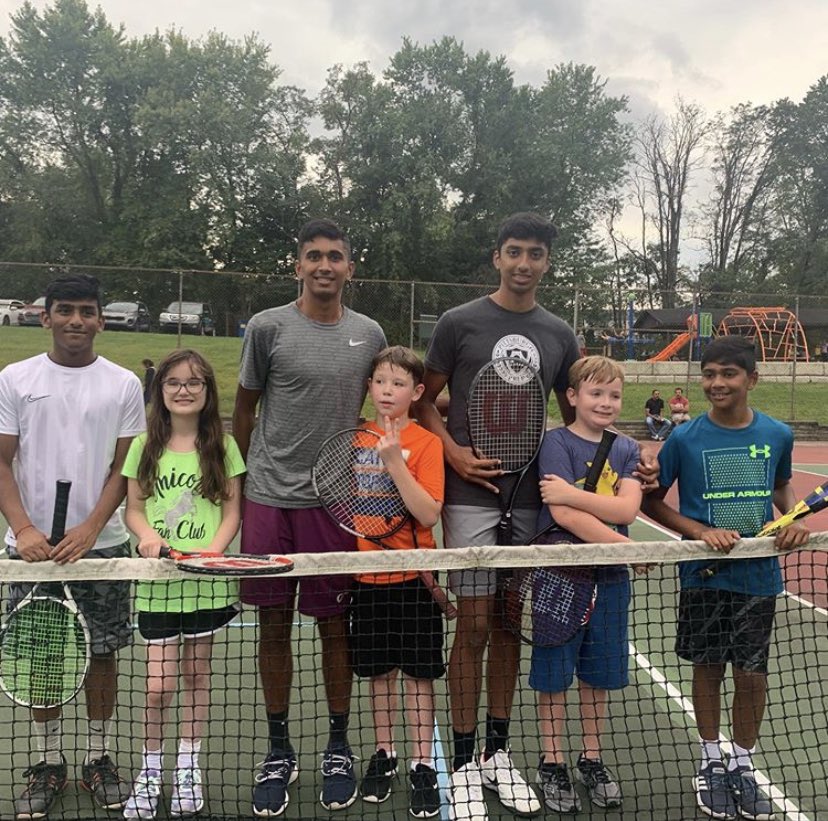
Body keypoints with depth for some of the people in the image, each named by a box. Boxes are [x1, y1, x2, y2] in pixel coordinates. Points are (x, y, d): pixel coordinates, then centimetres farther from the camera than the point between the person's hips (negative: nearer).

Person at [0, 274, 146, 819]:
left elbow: (124, 468, 0)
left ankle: (99, 757, 25)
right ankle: (49, 763, 26)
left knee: (102, 651, 8)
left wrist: (90, 530, -13)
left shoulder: (124, 384, 1)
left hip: (102, 543, 0)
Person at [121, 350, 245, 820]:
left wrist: (212, 551, -15)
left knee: (196, 672, 12)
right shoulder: (145, 446, 3)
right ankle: (150, 772, 22)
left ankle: (188, 768, 30)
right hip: (158, 577, 0)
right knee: (159, 684, -1)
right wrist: (147, 535, -14)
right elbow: (134, 508, 7)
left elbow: (232, 512, 1)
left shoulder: (222, 446, 1)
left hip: (207, 578, 0)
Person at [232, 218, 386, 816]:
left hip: (337, 499, 1)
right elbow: (245, 410, 8)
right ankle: (279, 750, 26)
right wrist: (241, 484, 10)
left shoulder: (370, 334, 6)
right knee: (274, 626, 9)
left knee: (335, 626, 9)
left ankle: (339, 748, 28)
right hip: (269, 498, -1)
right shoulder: (268, 327, -1)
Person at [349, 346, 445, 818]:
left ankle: (423, 766, 22)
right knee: (379, 671, 16)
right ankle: (384, 755, 33)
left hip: (412, 575, -3)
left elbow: (430, 514, -19)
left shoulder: (426, 442, -9)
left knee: (418, 673, 6)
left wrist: (395, 462, -26)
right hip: (367, 572, 4)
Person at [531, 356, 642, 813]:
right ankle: (552, 764, 24)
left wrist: (571, 492, -21)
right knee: (554, 673, 7)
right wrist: (628, 548, -17)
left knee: (598, 673, 16)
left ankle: (591, 760, 33)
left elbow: (627, 508, -10)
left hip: (609, 578, 4)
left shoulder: (627, 450, 6)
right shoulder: (557, 442, -8)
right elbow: (563, 515, -18)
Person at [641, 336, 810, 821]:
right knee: (708, 669, 12)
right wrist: (700, 531, -16)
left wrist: (795, 518, -3)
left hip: (759, 577, 2)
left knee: (752, 675, 8)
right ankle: (712, 761, 33)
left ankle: (744, 766, 32)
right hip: (705, 576, -1)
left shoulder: (777, 435, -3)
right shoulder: (685, 439, -9)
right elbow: (653, 501, -2)